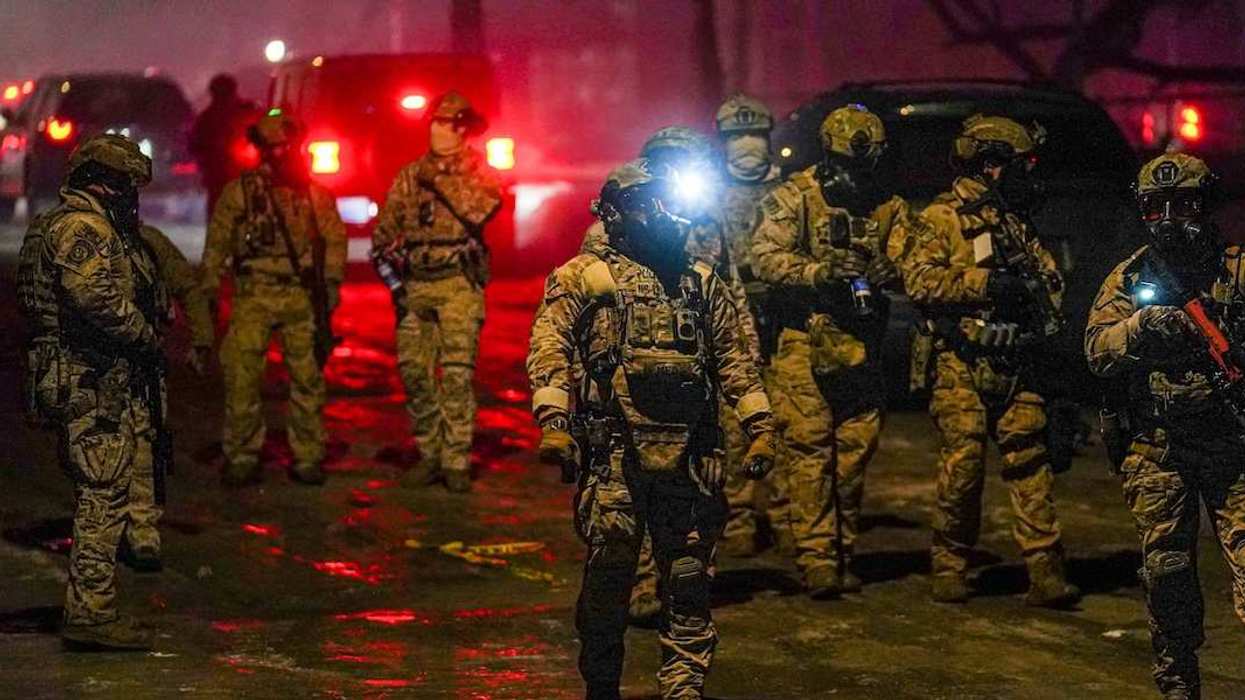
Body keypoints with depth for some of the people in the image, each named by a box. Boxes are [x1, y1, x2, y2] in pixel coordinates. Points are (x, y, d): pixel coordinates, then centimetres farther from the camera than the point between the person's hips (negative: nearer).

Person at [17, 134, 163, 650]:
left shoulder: (85, 225, 21)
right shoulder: (83, 227, -13)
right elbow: (98, 297, -28)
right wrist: (146, 335, -14)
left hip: (104, 385, 11)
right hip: (92, 385, -11)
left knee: (102, 495, 15)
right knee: (105, 495, -9)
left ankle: (93, 607, 21)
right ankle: (90, 613, -7)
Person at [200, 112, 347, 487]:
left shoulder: (314, 193, 10)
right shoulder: (239, 191, 4)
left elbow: (334, 236, 14)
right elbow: (217, 241, 6)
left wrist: (332, 281, 4)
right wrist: (209, 287, 0)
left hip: (301, 297, 2)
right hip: (253, 296, -2)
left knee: (308, 376, 4)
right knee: (241, 376, -8)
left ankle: (307, 458, 13)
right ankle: (242, 458, 0)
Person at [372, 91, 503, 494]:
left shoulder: (476, 173, 5)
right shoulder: (409, 176, 15)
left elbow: (481, 207, -17)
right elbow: (385, 229, 15)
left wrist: (441, 180, -12)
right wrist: (390, 274, 2)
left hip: (458, 283, -4)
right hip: (414, 285, 4)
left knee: (457, 373, -9)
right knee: (413, 370, 3)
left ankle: (457, 461, -7)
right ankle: (429, 455, 14)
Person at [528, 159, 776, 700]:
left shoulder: (702, 285, 18)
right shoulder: (584, 277, 4)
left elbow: (732, 361, 20)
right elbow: (550, 349, -6)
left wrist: (760, 426, 10)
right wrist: (553, 420, -20)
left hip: (689, 460, 3)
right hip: (615, 457, -3)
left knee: (688, 583, 3)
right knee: (607, 580, 1)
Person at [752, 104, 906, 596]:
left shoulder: (888, 208, 11)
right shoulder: (792, 198, -2)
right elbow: (766, 258, -10)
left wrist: (886, 270, -15)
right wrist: (820, 272, -23)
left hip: (860, 347, 4)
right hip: (806, 343, -4)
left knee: (856, 448, 7)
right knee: (810, 449, -7)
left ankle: (843, 554, 19)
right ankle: (817, 560, -6)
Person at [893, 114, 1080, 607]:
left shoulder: (1016, 222, 20)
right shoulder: (941, 219, -2)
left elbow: (1049, 277, 27)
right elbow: (918, 279, -15)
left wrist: (1042, 295, 4)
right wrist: (985, 283, -20)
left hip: (1017, 366, 6)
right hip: (962, 367, -6)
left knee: (1030, 463, -2)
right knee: (962, 465, -5)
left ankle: (1044, 571, -4)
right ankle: (948, 568, 9)